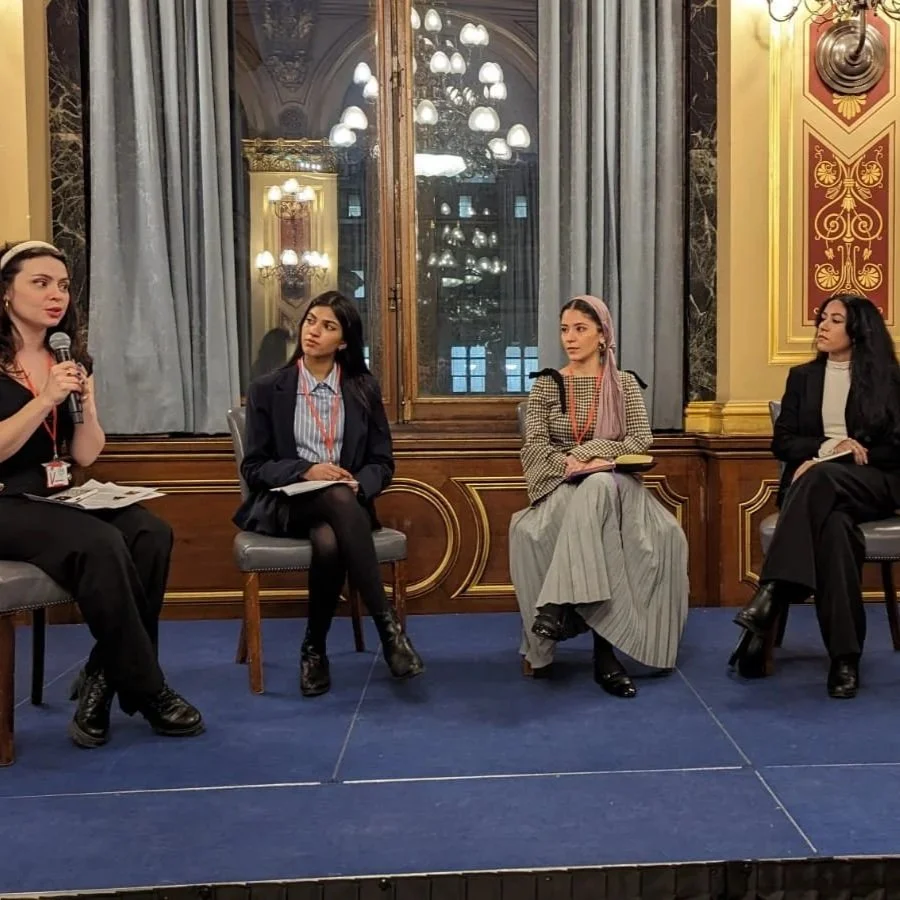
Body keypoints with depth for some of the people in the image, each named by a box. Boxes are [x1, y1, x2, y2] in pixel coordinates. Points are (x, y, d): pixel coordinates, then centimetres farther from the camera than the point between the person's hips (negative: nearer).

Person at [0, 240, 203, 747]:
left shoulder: (71, 358, 12)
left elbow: (86, 456, 6)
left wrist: (86, 402, -10)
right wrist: (46, 399, -21)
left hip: (58, 498, 6)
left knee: (152, 534, -23)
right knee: (100, 543, -33)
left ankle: (104, 679, -12)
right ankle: (146, 690, -17)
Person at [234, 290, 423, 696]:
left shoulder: (364, 389, 10)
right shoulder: (267, 389, 5)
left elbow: (382, 462, 8)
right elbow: (253, 467, 2)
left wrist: (358, 486, -15)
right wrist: (305, 471, -16)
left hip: (346, 502, 2)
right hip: (285, 503, -1)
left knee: (329, 542, -37)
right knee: (339, 500, -37)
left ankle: (314, 648, -17)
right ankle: (388, 625, -34)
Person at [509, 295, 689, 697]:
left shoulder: (624, 384, 11)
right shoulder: (547, 384, 11)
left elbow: (641, 441, -1)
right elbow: (533, 446, 1)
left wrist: (590, 454, -16)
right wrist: (570, 464, -19)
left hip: (614, 486, 0)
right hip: (561, 487, 1)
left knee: (596, 486, -40)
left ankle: (560, 605, -41)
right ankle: (603, 649, -38)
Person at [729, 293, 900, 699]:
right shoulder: (802, 376, 18)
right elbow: (782, 442, 11)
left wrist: (824, 462, -11)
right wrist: (828, 446, -10)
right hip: (814, 484, 2)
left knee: (820, 479, -39)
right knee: (833, 523, -37)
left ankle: (770, 596, -45)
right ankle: (844, 656, -38)